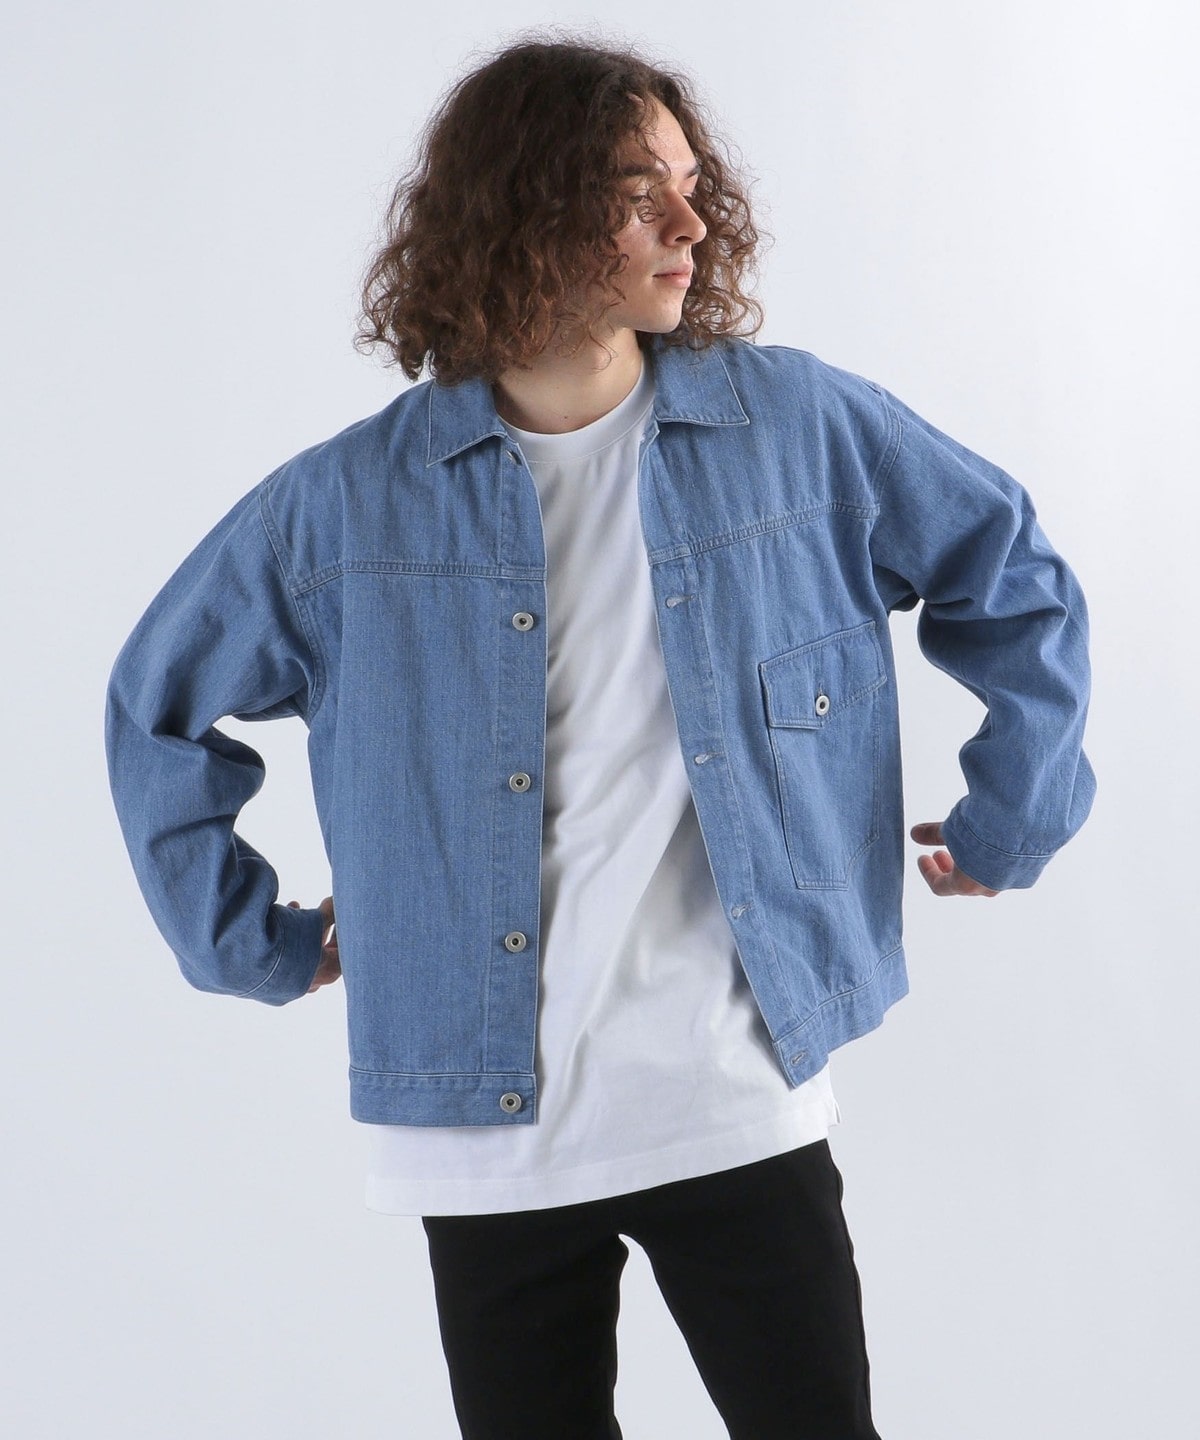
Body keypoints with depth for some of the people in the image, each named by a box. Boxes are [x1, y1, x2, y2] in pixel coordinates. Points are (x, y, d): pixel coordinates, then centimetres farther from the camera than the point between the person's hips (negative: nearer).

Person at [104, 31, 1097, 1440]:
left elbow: (1018, 580, 10)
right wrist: (254, 941, 8)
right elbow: (159, 702, 11)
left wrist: (1009, 821, 8)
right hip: (485, 1125, 1)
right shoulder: (352, 501, -2)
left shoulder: (801, 427, -2)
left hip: (742, 1102, 0)